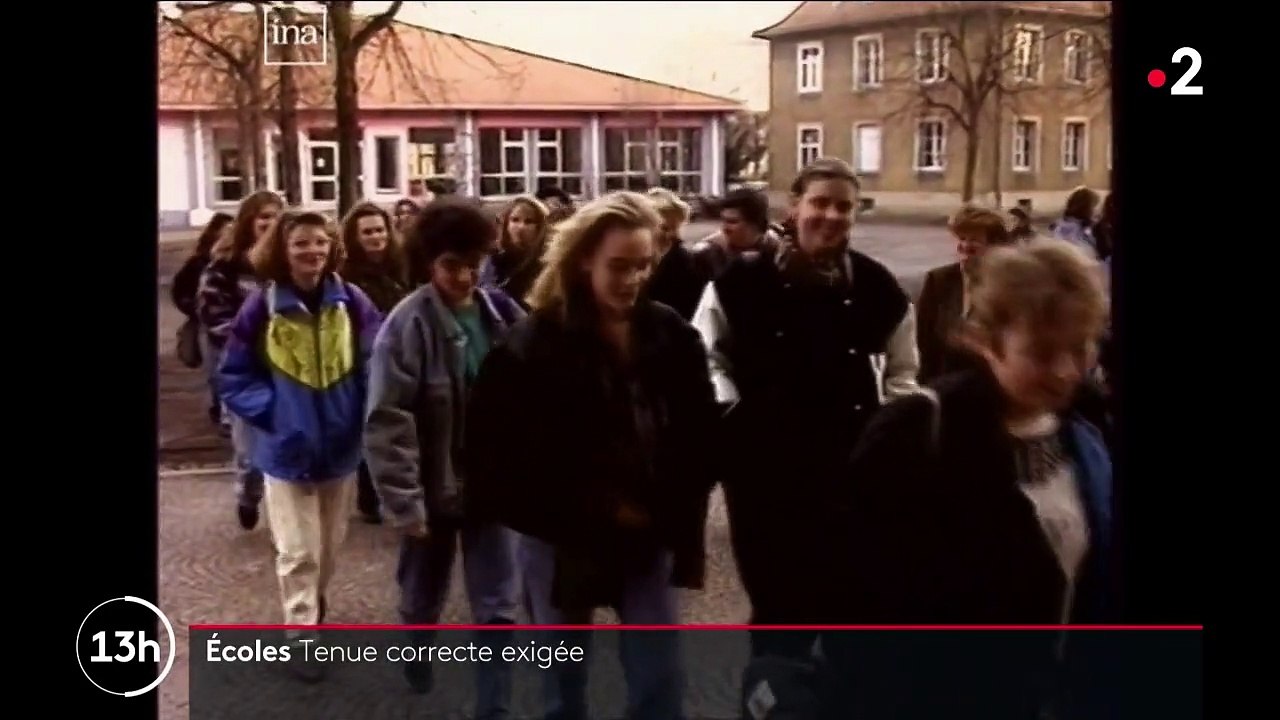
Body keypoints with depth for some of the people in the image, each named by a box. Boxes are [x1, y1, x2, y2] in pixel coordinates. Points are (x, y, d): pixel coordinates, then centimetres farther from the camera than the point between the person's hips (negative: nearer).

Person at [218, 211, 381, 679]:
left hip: (340, 447, 3)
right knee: (297, 551, 1)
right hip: (288, 450, -3)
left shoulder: (352, 302, -9)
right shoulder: (261, 307, -13)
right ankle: (303, 636, 16)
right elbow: (234, 378, -5)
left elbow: (376, 365, -2)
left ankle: (312, 607, 47)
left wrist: (363, 415, -14)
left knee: (330, 543, 21)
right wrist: (271, 413, -16)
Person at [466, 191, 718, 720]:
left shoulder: (672, 335, -3)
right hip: (565, 538, -2)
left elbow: (699, 434, 3)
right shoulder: (537, 342, -14)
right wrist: (565, 517, -14)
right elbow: (496, 449, -15)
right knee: (565, 677, 15)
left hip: (649, 535, 3)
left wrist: (678, 514, -5)